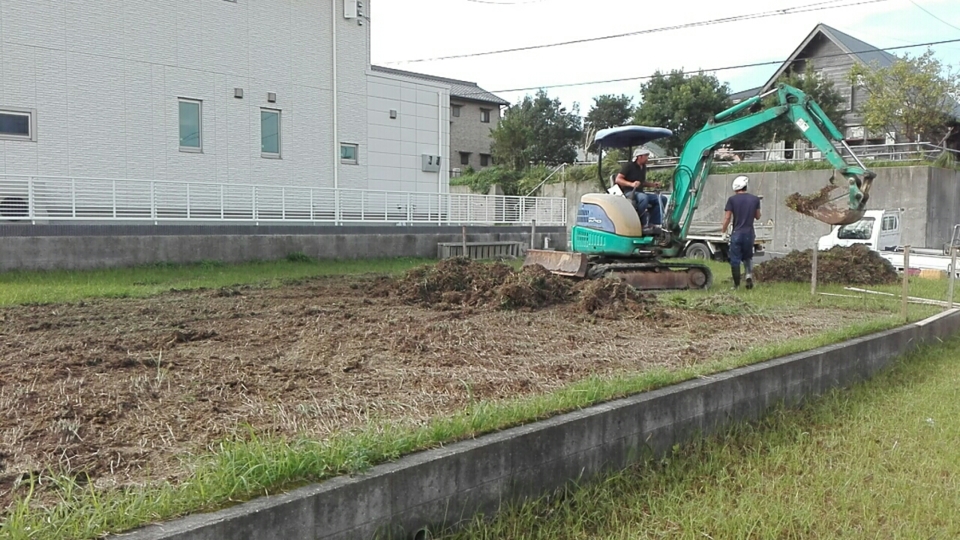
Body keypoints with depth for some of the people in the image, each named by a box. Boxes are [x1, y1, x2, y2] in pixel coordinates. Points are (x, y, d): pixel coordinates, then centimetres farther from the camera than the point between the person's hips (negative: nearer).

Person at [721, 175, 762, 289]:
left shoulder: (732, 199, -6)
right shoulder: (755, 199, 3)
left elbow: (727, 218, -7)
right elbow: (757, 216, 13)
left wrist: (723, 230, 6)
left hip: (737, 233, -3)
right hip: (749, 233, 3)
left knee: (735, 260, 4)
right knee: (748, 257, 20)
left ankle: (736, 284, 6)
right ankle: (749, 274, -4)